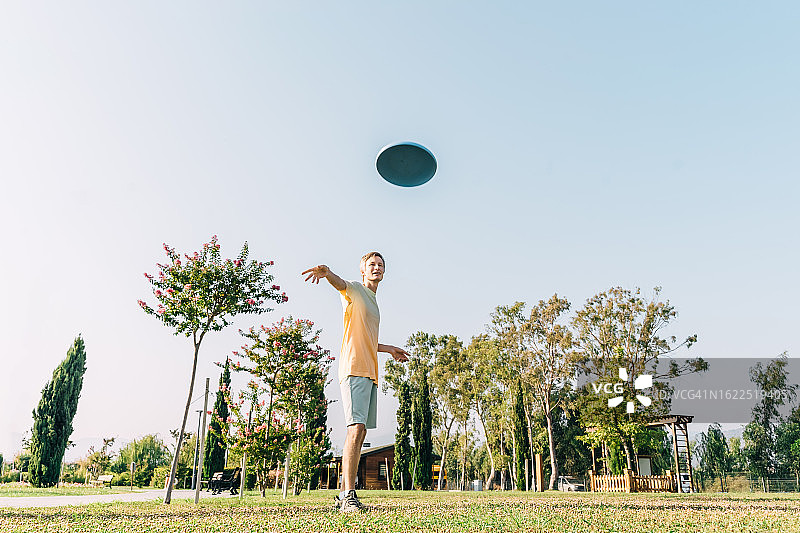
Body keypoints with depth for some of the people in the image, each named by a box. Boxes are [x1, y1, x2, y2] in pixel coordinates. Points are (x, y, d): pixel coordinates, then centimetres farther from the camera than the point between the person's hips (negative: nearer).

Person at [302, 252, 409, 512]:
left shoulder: (373, 302, 27)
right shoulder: (354, 290, 3)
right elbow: (340, 283, -23)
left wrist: (389, 349, 44)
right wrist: (327, 273, -45)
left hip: (370, 373, 8)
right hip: (354, 368, -8)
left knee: (360, 433, 7)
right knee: (356, 428, -18)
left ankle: (344, 495, 13)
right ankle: (349, 495, -17)